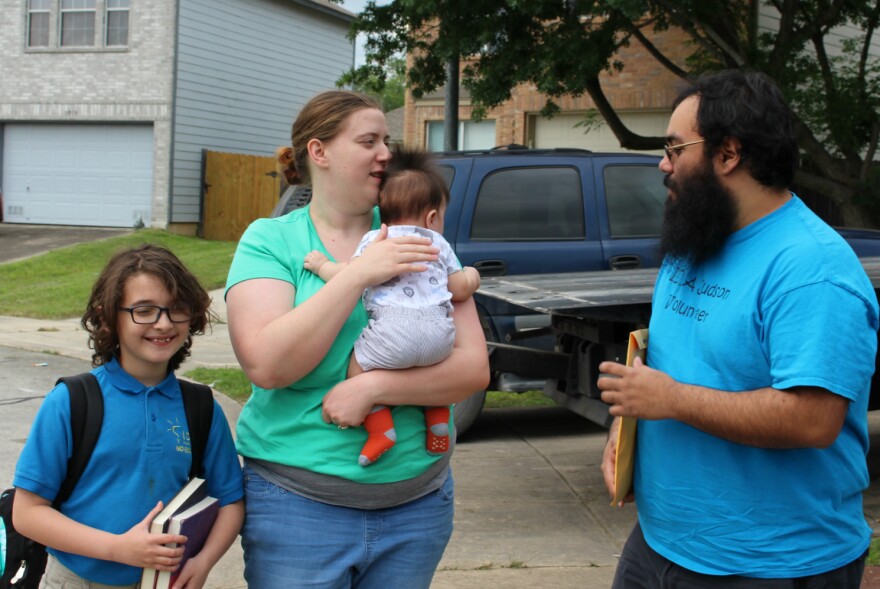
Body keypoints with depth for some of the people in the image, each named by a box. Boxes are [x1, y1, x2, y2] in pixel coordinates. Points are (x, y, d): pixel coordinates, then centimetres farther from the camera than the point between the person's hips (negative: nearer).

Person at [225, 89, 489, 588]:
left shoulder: (420, 242, 3)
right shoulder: (269, 241, -3)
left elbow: (474, 368, -4)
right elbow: (266, 365, -17)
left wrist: (374, 387, -19)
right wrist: (359, 274, -21)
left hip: (416, 502, 3)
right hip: (299, 504, -3)